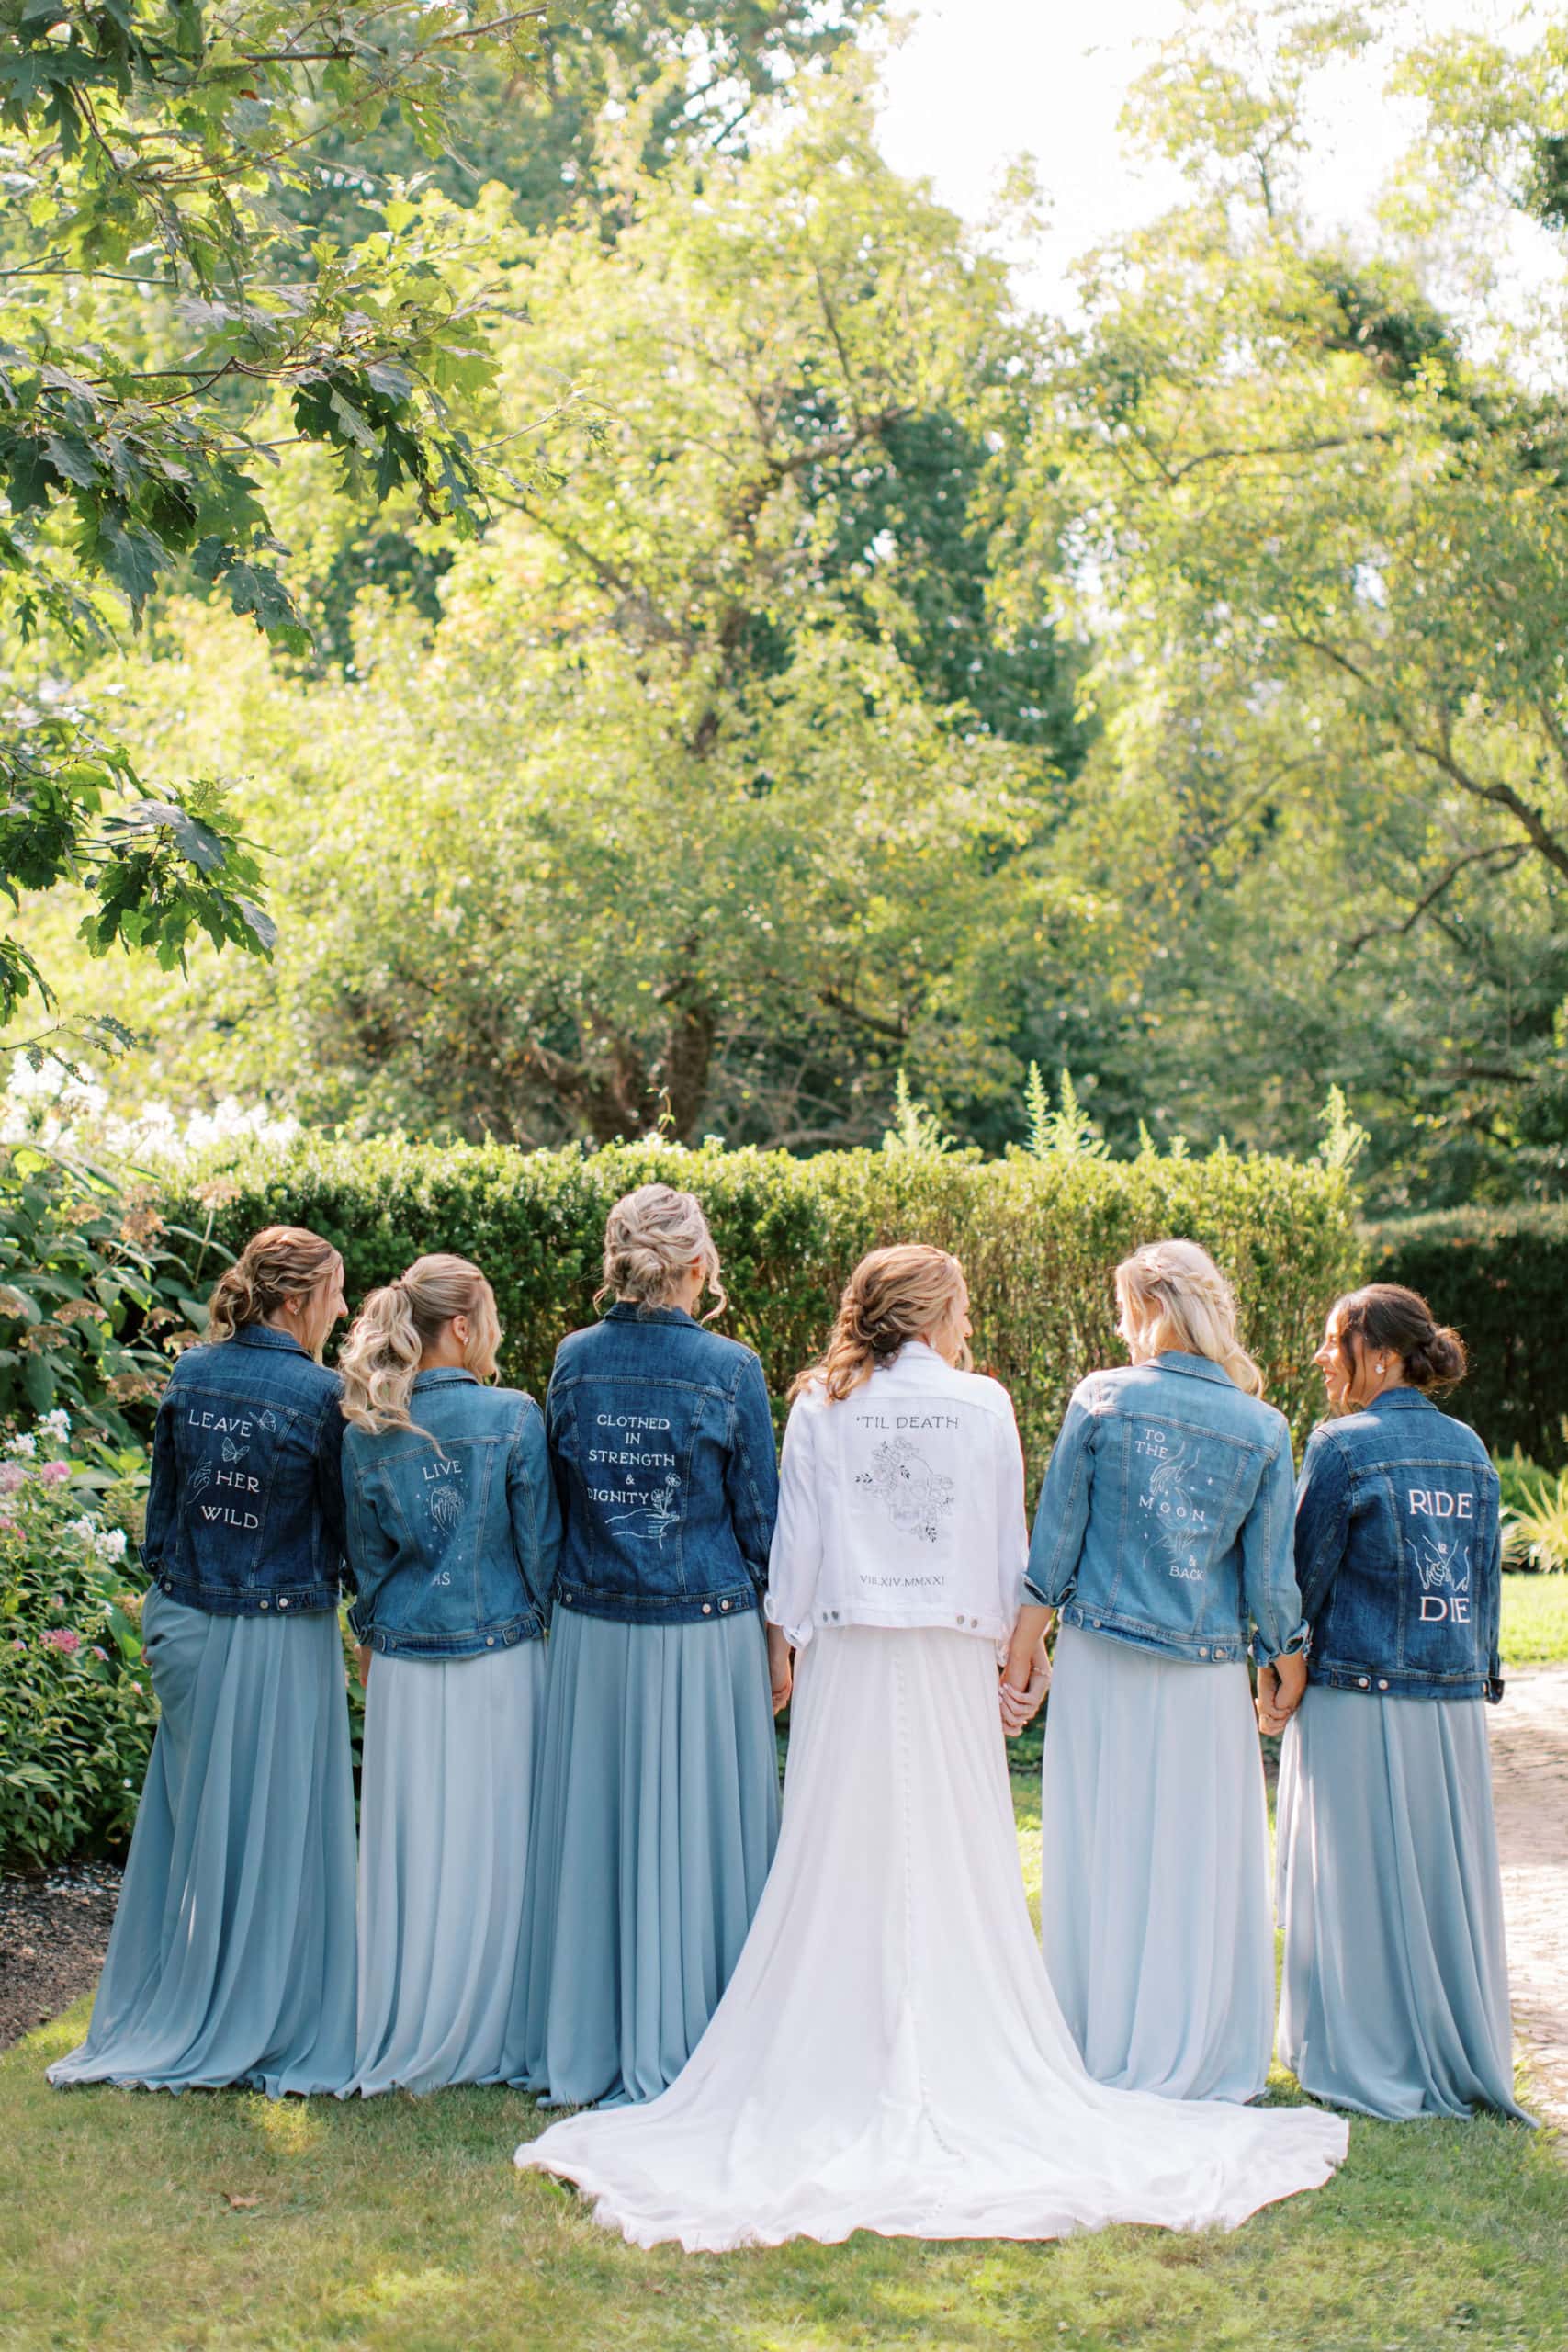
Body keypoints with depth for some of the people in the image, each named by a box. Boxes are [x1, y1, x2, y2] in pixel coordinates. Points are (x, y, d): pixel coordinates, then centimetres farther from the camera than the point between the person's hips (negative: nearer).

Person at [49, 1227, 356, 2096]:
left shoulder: (190, 1375, 2)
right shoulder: (318, 1393, -14)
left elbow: (163, 1502, 9)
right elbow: (344, 1520, -7)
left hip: (189, 1625, 5)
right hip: (281, 1636, -5)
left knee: (189, 1818, 16)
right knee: (272, 1825, 6)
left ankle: (165, 2014, 27)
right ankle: (266, 2026, 16)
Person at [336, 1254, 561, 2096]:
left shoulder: (367, 1432, 0)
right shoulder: (512, 1417, -9)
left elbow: (366, 1555, 10)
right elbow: (542, 1545, -5)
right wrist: (552, 1622, 9)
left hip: (404, 1666, 3)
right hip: (500, 1654, -3)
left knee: (411, 1845, 10)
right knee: (492, 1839, 7)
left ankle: (405, 2033, 19)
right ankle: (488, 2033, 14)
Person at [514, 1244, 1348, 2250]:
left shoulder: (823, 1406, 1)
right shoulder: (984, 1404, 1)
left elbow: (797, 1537, 2)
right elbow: (1010, 1543, 6)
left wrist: (791, 1637, 14)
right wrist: (1009, 1642, 16)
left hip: (849, 1658, 0)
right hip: (952, 1656, 0)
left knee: (842, 1858, 5)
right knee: (957, 1859, 6)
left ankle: (834, 2070, 7)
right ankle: (962, 2066, 9)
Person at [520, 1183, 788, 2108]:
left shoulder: (575, 1361, 0)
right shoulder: (729, 1369, -9)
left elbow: (554, 1501, 7)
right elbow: (760, 1514, -4)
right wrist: (782, 1639, 4)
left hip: (593, 1631, 3)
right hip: (706, 1629, -3)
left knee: (596, 1831, 12)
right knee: (696, 1830, 7)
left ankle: (588, 2043, 22)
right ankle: (688, 2042, 16)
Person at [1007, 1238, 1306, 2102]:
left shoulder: (1100, 1400, -5)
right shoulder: (1263, 1429, -2)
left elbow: (1053, 1544, -3)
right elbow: (1270, 1578, 0)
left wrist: (1017, 1663, 5)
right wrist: (1291, 1677, 14)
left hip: (1101, 1663, 0)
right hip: (1207, 1676, 0)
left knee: (1101, 1857, 9)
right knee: (1201, 1863, 10)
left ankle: (1102, 2054, 17)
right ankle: (1201, 2060, 18)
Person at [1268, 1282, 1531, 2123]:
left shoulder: (1344, 1446, -10)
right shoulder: (1469, 1450, 8)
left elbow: (1304, 1572, -8)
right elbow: (1487, 1579, 12)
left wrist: (1275, 1674, 2)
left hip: (1357, 1701, -6)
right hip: (1456, 1705, 6)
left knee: (1359, 1883, 4)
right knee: (1448, 1881, 13)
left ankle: (1366, 2063, 10)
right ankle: (1462, 2061, 21)